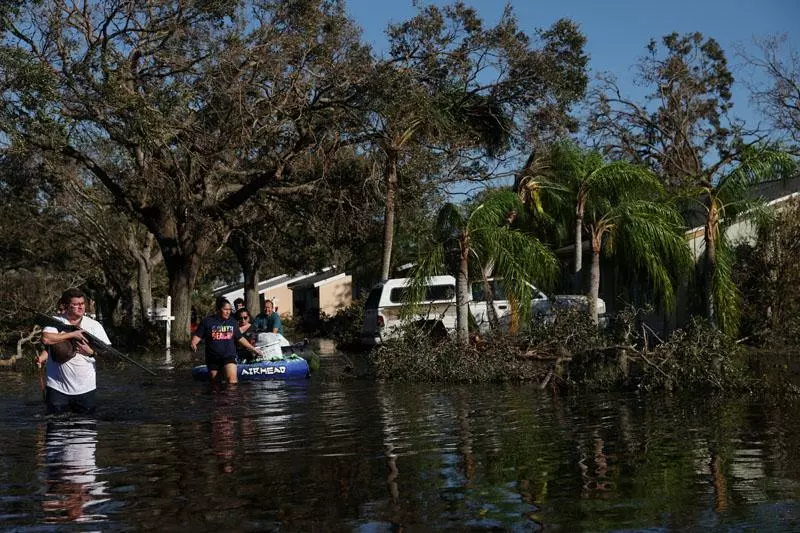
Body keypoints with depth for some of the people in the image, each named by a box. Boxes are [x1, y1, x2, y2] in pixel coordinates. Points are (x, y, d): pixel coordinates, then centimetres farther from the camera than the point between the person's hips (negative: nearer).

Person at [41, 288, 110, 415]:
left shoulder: (94, 325, 5)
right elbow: (46, 339, -21)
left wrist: (91, 352, -14)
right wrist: (73, 334, -18)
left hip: (85, 388, 2)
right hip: (58, 387, -2)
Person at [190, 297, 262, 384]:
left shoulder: (232, 322, 11)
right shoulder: (207, 321, 1)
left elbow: (240, 338, 19)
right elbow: (197, 335, 0)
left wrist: (253, 348, 21)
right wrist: (193, 344, -21)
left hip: (229, 356, 0)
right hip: (213, 357, 0)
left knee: (232, 378, -23)